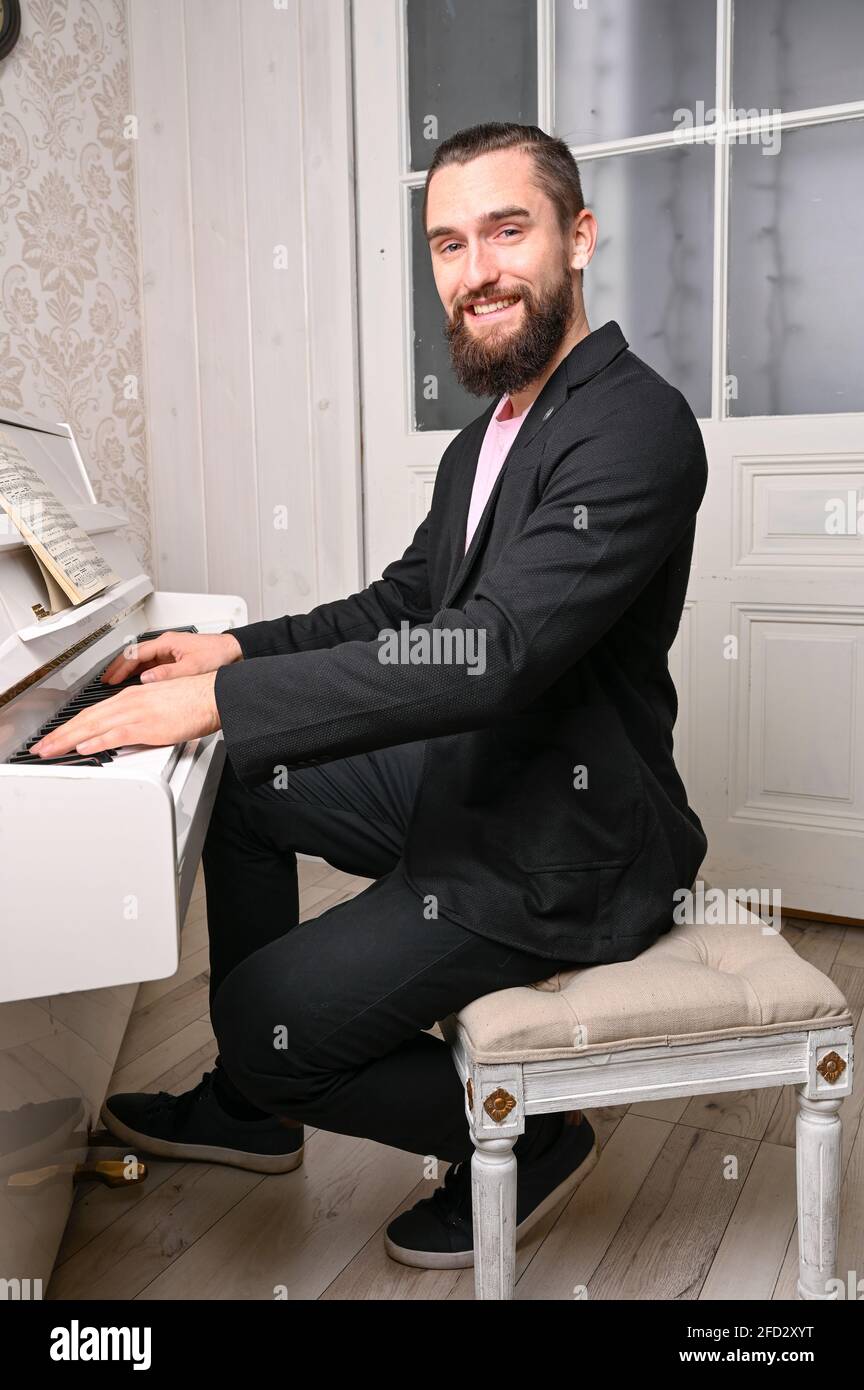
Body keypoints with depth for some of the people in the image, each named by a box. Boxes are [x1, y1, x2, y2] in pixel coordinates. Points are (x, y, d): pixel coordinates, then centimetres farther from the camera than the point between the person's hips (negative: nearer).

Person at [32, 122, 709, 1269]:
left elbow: (492, 653, -32)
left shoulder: (635, 426, -22)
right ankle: (252, 1113, 26)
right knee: (238, 780, 15)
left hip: (565, 847, -9)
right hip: (470, 780, 9)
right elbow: (402, 602, 17)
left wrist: (221, 701, -30)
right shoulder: (489, 434, 9)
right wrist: (240, 651, 3)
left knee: (265, 1024, -9)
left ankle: (524, 1140, 14)